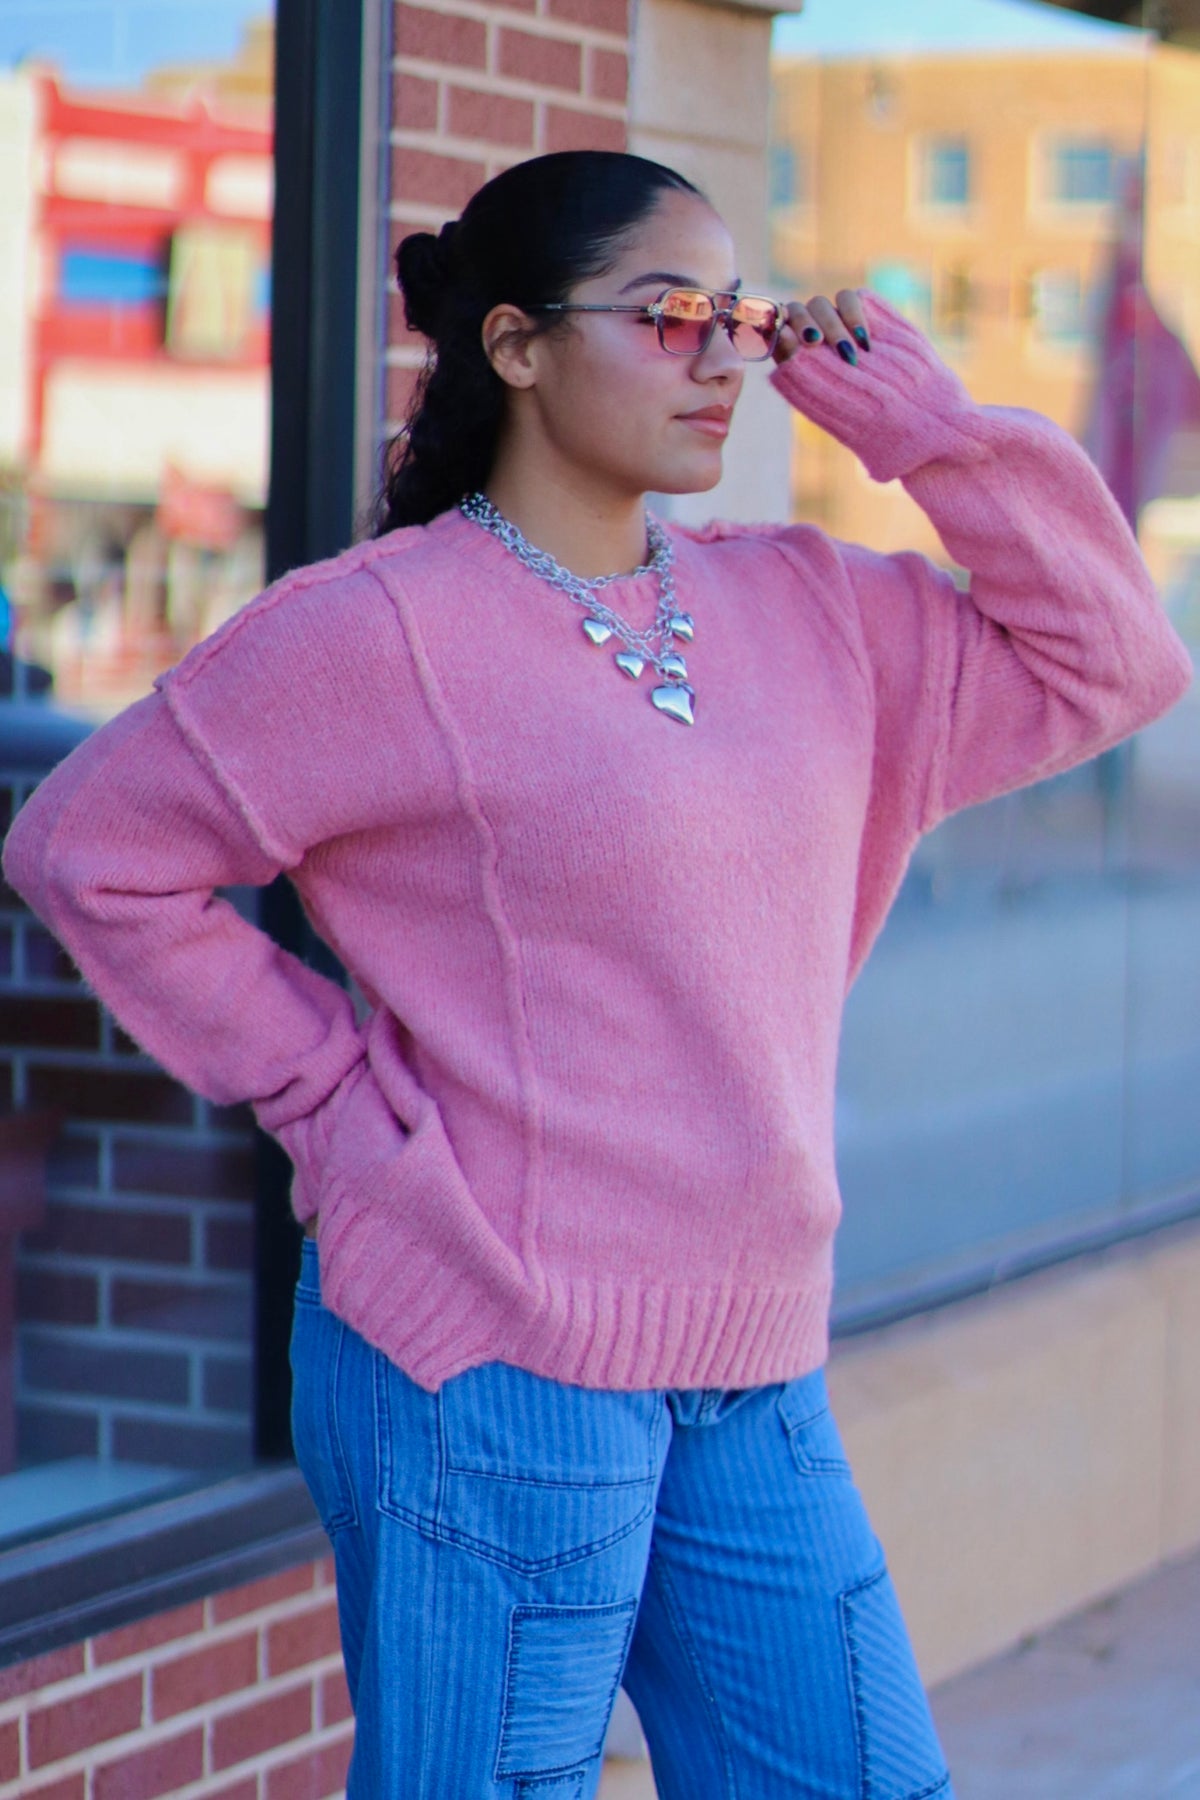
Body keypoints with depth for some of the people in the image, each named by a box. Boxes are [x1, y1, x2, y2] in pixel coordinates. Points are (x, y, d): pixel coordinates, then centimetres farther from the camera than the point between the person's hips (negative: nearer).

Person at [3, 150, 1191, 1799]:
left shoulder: (809, 608, 10)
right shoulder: (384, 629, -9)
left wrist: (926, 426, 4)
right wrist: (330, 1090, -6)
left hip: (754, 1381, 7)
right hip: (495, 1358, -6)